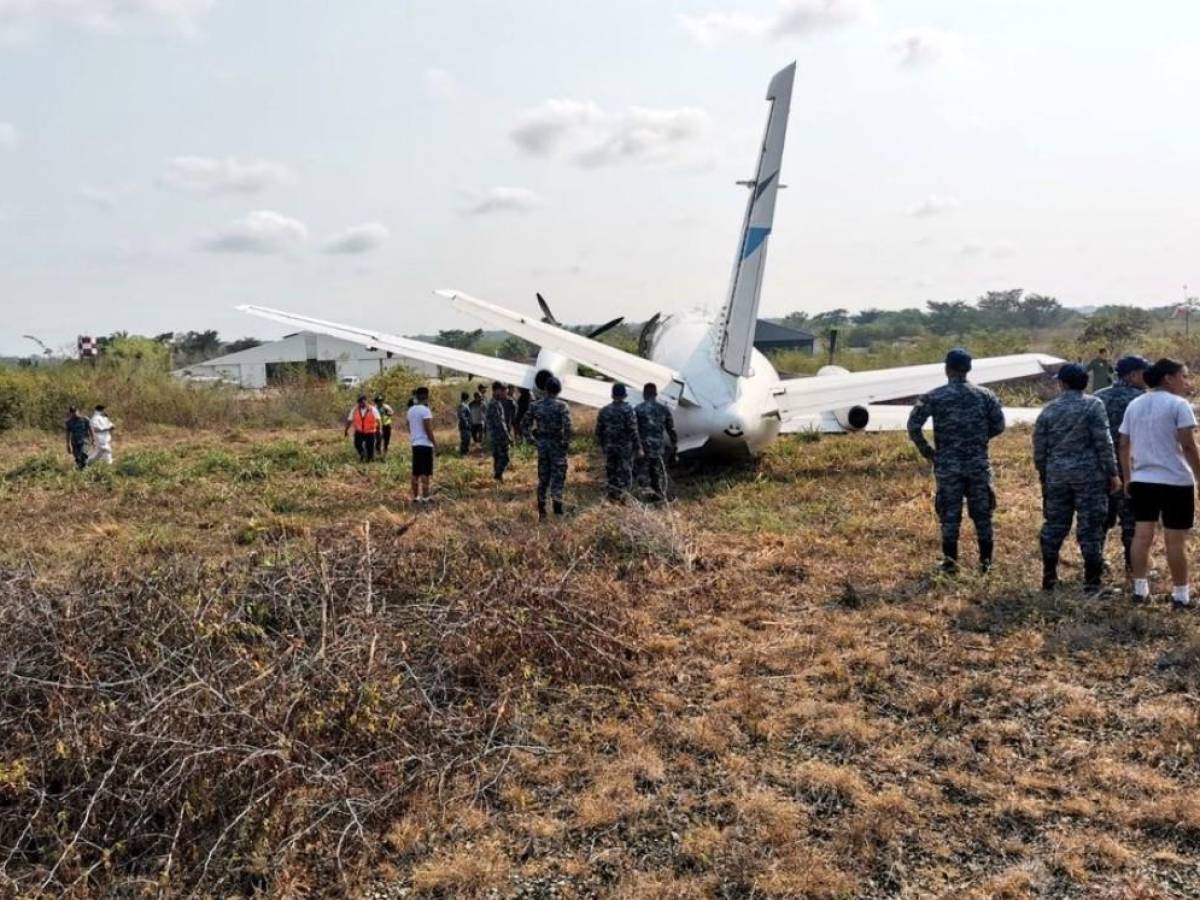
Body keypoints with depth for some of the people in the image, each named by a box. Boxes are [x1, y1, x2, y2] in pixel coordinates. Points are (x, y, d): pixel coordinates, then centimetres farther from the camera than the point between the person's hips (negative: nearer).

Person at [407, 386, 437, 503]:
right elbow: (428, 429, -18)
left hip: (415, 444, 8)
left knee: (416, 472, 10)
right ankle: (425, 497, -5)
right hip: (425, 444, -8)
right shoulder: (425, 410, -14)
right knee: (425, 472, -5)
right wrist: (434, 442, -9)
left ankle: (416, 496, 13)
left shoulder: (411, 410, 11)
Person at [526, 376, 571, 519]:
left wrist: (535, 438, 12)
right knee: (558, 477, 2)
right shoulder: (562, 406, -11)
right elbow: (567, 427, -22)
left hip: (542, 445, 4)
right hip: (557, 446, -4)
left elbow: (527, 425, 4)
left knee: (543, 478, 13)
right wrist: (566, 442, -8)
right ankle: (557, 510, -2)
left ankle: (541, 510, 18)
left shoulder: (535, 405, 1)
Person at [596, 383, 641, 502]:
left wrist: (601, 446, 18)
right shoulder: (628, 410, -12)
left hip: (609, 447, 4)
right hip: (625, 448, -4)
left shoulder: (604, 411, 2)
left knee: (610, 472, 13)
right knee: (625, 473, 4)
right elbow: (633, 431, -14)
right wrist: (638, 447, -8)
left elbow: (599, 431, 6)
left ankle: (612, 497, 18)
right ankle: (621, 497, 1)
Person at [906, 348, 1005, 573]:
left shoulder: (934, 397, -6)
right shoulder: (984, 395, 1)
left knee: (950, 514, 6)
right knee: (982, 513, 11)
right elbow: (999, 425, 2)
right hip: (978, 463, 2)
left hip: (948, 465, -1)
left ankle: (950, 561, 10)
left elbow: (913, 425, -11)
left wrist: (926, 451, 1)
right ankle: (986, 561, 17)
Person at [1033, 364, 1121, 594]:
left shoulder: (1048, 410, 4)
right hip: (1089, 475, -3)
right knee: (1090, 527, 2)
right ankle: (1092, 583, 5)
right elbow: (1104, 443, -10)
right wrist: (1112, 473, -3)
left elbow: (1039, 450, 7)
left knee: (1054, 525, 13)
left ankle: (1049, 577, 20)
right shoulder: (1093, 405, -5)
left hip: (1056, 476, 3)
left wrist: (1044, 477, 18)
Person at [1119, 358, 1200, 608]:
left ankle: (1139, 588, 17)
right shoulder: (1178, 404, -9)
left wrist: (1127, 478, 16)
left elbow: (1124, 446, 10)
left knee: (1142, 535, 10)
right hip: (1176, 481, -5)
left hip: (1142, 480, 6)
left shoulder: (1134, 405, 9)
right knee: (1175, 540, 2)